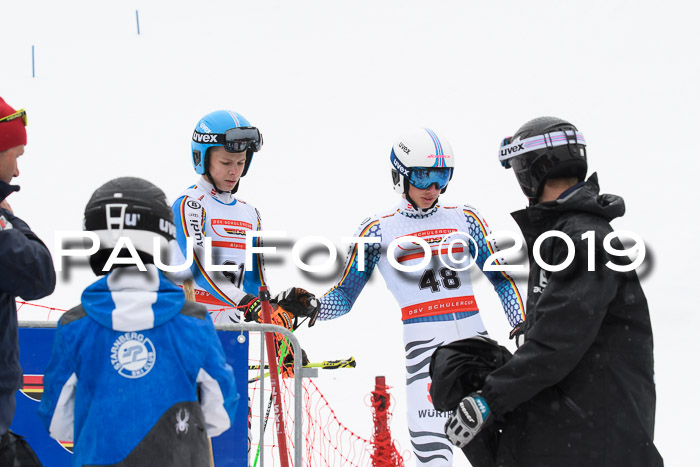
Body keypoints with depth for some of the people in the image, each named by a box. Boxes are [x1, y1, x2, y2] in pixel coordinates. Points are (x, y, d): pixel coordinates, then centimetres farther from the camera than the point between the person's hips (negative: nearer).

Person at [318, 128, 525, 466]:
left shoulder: (465, 219, 14)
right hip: (424, 344, -3)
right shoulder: (378, 230, 7)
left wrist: (521, 327, 8)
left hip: (476, 337, 3)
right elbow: (344, 296, 8)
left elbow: (500, 277, 19)